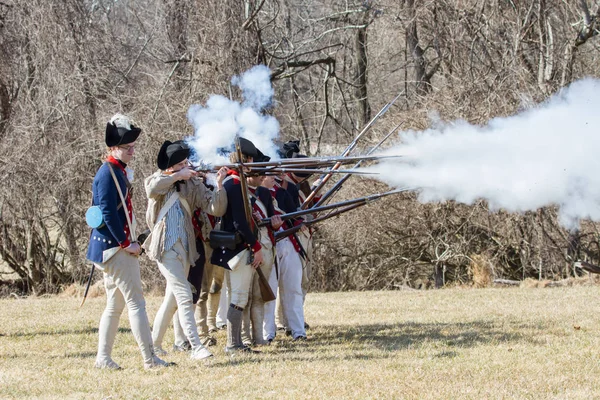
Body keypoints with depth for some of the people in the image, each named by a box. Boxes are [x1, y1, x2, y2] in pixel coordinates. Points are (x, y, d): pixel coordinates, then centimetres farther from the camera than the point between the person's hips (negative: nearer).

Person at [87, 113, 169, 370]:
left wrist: (128, 242, 15)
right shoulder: (108, 174, -15)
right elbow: (108, 214, -21)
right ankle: (149, 358, -8)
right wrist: (126, 243, -18)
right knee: (136, 302, -9)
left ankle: (103, 358, 14)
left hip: (115, 249, 10)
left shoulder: (119, 171, 16)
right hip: (115, 248, -10)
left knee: (115, 305, 12)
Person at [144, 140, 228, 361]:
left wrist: (219, 185, -17)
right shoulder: (158, 179, -2)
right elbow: (152, 189, -27)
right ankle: (196, 347, -19)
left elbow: (216, 209, -2)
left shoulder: (193, 184, 5)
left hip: (185, 247, 5)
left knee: (172, 298, 15)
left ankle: (154, 342, 30)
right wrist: (176, 176, -22)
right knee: (184, 296, -15)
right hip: (166, 247, -5)